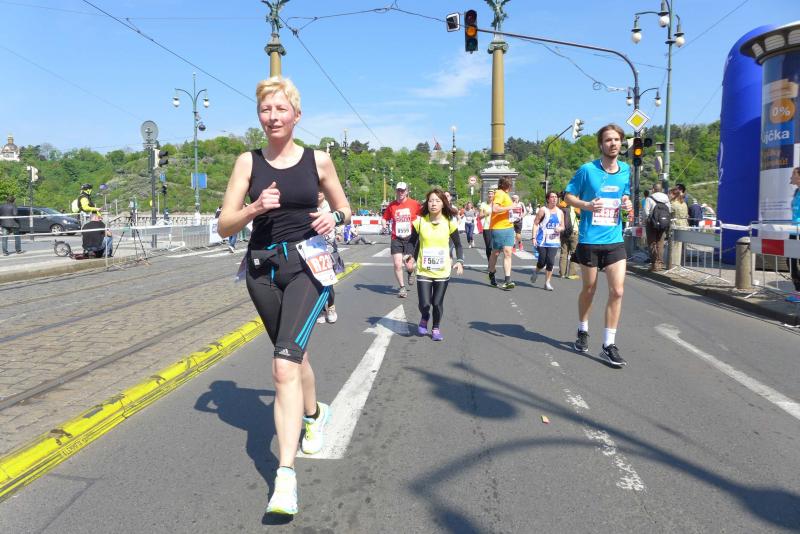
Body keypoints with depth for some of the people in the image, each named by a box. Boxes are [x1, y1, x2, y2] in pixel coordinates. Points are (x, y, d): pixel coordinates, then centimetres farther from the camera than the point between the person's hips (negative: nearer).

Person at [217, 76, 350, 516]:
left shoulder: (318, 160, 2)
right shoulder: (248, 162, 3)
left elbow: (344, 209, 15)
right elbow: (224, 226, 1)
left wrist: (334, 218, -8)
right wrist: (255, 208, -18)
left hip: (307, 267, -3)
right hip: (262, 269, 3)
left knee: (284, 366, -19)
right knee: (293, 353, 20)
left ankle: (285, 474, -16)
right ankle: (314, 413, 48)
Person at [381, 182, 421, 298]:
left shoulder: (414, 204, -4)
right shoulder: (391, 205, 1)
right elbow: (384, 218, 11)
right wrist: (383, 224, -8)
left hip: (410, 238, -1)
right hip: (396, 239, 1)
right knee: (397, 265, -5)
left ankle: (411, 272, 37)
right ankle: (402, 287, 15)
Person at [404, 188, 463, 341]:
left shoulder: (449, 223, -3)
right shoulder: (420, 222, -5)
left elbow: (458, 244, 8)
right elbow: (412, 242, 8)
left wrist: (460, 261, -6)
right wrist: (412, 257, -9)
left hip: (442, 271, 0)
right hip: (423, 270, 0)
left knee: (437, 303, 3)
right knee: (424, 304, -6)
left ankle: (436, 328, 29)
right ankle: (424, 319, 30)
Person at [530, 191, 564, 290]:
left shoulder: (560, 212, 11)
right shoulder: (543, 210, -2)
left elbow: (562, 226, 20)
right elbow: (535, 223, -4)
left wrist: (560, 228, -5)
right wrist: (534, 237, -11)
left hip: (554, 241, 3)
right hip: (542, 241, -3)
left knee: (550, 261, -7)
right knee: (542, 261, -3)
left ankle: (547, 282, 4)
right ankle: (536, 272, 31)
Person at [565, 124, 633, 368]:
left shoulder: (626, 170, 6)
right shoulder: (587, 169, -7)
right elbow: (568, 196, 0)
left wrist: (627, 205, -4)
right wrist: (586, 205, -20)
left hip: (615, 240, 3)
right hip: (589, 240, -3)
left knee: (617, 291, -6)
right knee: (589, 289, 11)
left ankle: (609, 345, 3)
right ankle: (583, 331, 35)